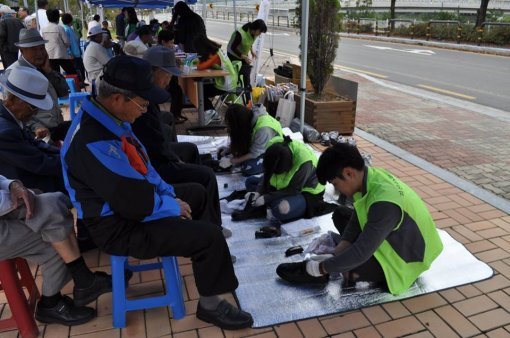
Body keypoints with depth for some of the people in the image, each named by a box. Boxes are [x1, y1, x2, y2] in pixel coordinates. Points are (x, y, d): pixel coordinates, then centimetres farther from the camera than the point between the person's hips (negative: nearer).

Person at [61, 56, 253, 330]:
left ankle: (209, 258, 40)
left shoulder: (109, 118, -1)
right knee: (209, 237, -15)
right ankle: (210, 305, 9)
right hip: (119, 227, -10)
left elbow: (142, 165, 10)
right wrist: (172, 207, -13)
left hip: (131, 200, 10)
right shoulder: (94, 143, -33)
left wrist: (169, 194, 3)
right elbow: (135, 203, -30)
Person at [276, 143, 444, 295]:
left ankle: (314, 272, 3)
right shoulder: (371, 176, -13)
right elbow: (358, 218, -2)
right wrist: (340, 248, -14)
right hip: (391, 237, 8)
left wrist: (321, 267, -24)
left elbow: (361, 253, -35)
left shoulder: (384, 204, -38)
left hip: (405, 257, -8)